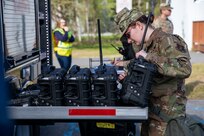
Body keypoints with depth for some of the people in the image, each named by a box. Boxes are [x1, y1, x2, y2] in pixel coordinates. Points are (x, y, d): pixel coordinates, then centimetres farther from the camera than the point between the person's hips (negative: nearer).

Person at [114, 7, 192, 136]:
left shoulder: (167, 41, -17)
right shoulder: (148, 46, 11)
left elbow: (185, 69, -32)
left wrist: (150, 57, -27)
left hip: (166, 115, -8)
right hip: (151, 110, 8)